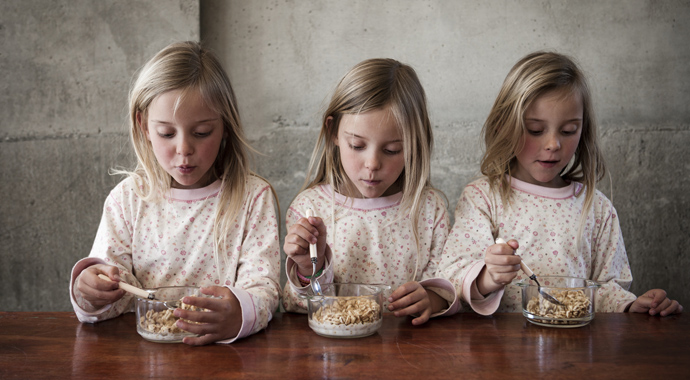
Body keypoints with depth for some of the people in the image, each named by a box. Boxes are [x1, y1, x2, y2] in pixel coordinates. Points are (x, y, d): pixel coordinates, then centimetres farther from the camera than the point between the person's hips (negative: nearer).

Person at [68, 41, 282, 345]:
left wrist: (239, 314, -34)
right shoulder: (127, 197, 6)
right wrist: (91, 291, -21)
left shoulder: (253, 197, -1)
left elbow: (262, 285, -11)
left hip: (226, 348, -1)